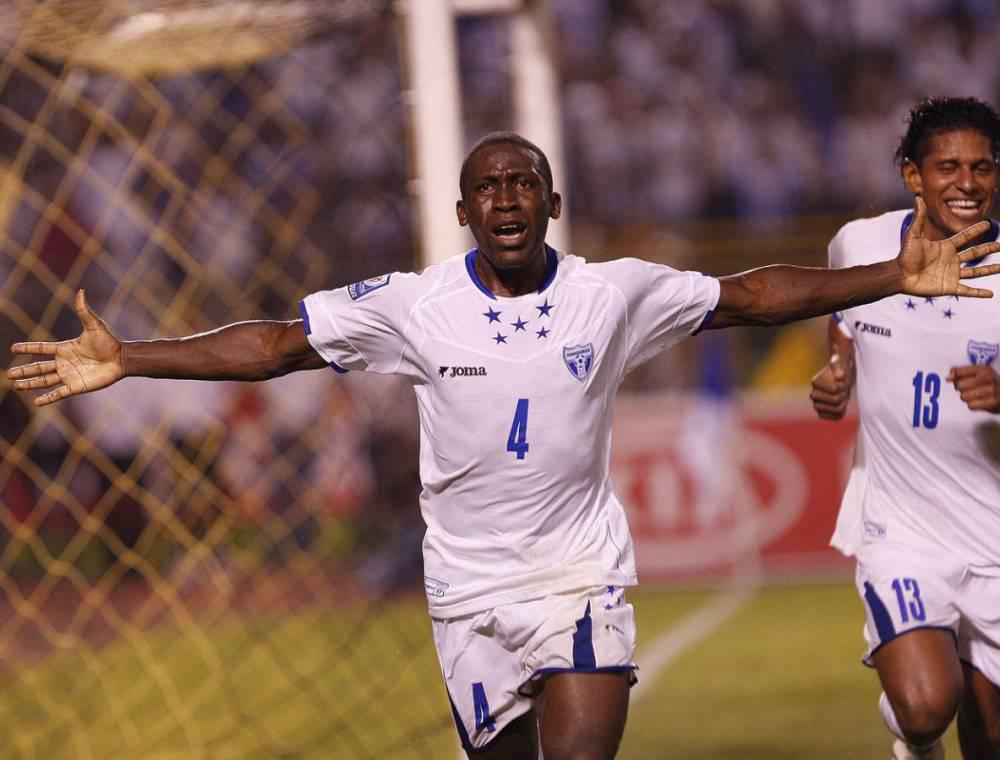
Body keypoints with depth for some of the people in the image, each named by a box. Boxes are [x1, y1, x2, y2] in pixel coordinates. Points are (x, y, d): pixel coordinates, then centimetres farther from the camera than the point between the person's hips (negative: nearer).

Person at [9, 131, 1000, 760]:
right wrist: (126, 361, -12)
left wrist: (897, 279, 0)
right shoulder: (412, 306, -6)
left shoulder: (616, 293, -4)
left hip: (583, 576, -1)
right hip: (470, 587, 1)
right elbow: (275, 344, -4)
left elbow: (747, 296, 4)